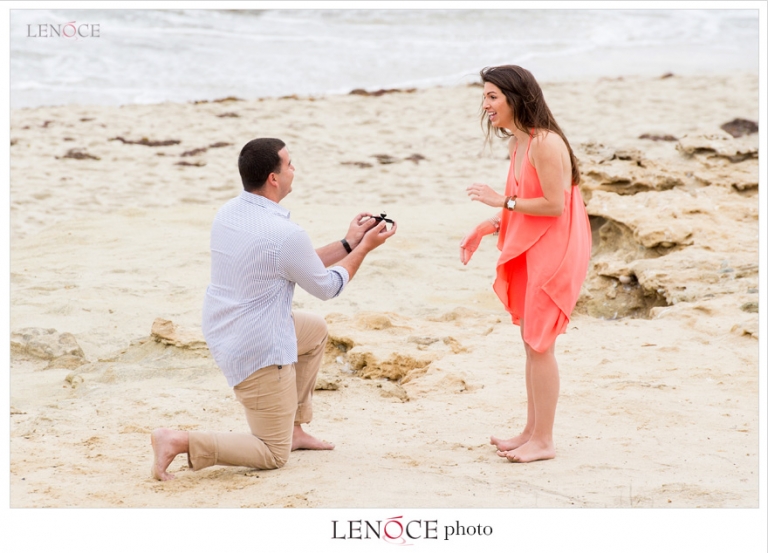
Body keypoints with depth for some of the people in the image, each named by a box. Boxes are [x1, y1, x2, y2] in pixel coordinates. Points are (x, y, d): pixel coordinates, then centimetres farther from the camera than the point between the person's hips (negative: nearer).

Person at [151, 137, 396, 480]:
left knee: (316, 330, 30)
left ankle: (294, 429, 31)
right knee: (274, 455, 6)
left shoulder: (228, 213, 1)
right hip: (258, 352, -9)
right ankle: (181, 442, -10)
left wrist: (348, 243, 12)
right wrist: (364, 248, 5)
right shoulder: (285, 234, -25)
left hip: (221, 334, 9)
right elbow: (327, 287, -7)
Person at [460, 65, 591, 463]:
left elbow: (554, 205, -22)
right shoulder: (517, 144, 10)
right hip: (529, 251, 10)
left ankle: (543, 441, 7)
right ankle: (531, 431, 25)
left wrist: (501, 200, -19)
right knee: (532, 343, 14)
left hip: (553, 251, -10)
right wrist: (487, 227, 5)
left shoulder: (545, 143, -20)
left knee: (539, 344, -4)